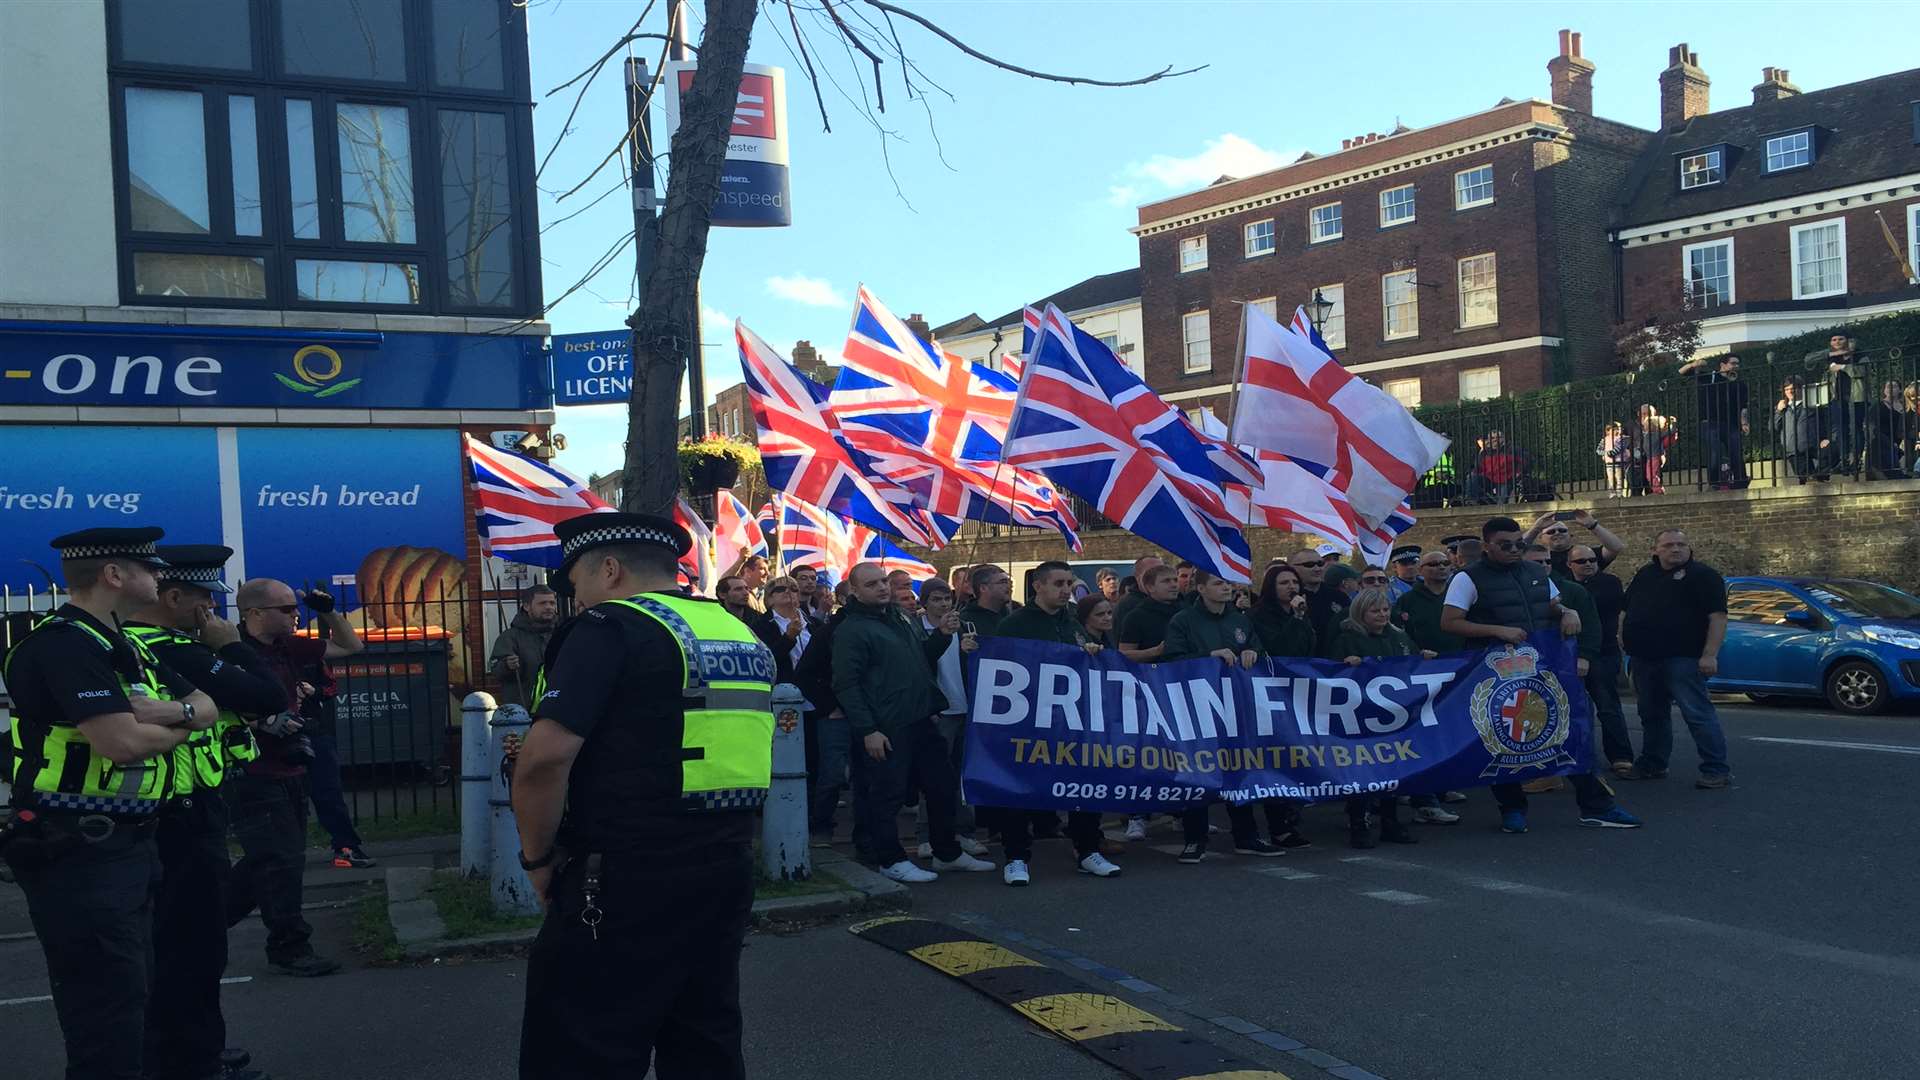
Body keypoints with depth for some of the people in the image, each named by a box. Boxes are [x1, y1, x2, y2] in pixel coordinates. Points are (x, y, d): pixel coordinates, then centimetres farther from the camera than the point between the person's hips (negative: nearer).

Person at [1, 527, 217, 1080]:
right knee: (106, 1014, -6)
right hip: (77, 854, -10)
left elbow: (208, 708, 12)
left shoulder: (128, 650, 14)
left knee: (131, 998, 19)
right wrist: (179, 726, -6)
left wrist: (169, 712, -11)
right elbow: (122, 741, -27)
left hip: (126, 846, 10)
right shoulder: (64, 645, -18)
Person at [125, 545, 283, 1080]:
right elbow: (270, 699, -23)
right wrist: (232, 645, -11)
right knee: (193, 944, 2)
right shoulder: (176, 653, -24)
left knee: (173, 938, 22)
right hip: (185, 817, -10)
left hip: (157, 813, 10)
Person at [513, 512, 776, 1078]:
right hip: (726, 869, 8)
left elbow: (544, 761, -21)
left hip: (625, 882, -8)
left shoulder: (610, 628, -12)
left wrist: (540, 857, -8)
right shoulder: (743, 636, 12)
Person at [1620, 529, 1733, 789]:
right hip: (1644, 659, 7)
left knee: (1697, 713, -11)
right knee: (1651, 715, 15)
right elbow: (1628, 610, 25)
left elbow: (1717, 616, -11)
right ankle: (1651, 765, 25)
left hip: (1683, 658, -7)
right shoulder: (1644, 575, 16)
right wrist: (1625, 642, 15)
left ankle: (1716, 770, -9)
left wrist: (1710, 655, -20)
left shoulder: (1703, 575, -4)